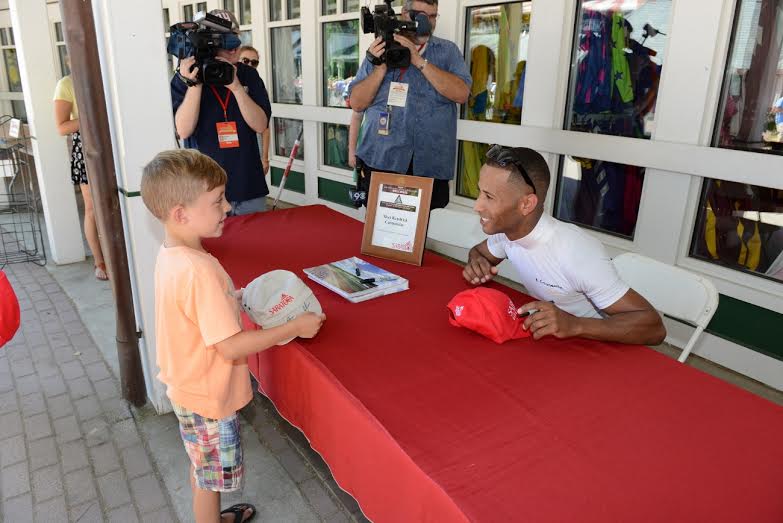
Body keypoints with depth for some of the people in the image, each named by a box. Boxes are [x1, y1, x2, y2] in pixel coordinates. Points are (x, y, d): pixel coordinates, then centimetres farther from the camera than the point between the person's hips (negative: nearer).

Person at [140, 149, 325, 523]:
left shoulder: (170, 253, -4)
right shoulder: (200, 270, -33)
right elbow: (231, 347, -30)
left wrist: (235, 297, 5)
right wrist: (295, 327, -24)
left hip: (188, 387, 9)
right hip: (208, 396, -9)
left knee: (202, 466, 29)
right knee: (211, 477, 14)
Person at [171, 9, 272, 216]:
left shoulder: (248, 75, 3)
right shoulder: (184, 78, -3)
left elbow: (261, 125, -8)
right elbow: (184, 130, -14)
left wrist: (236, 86, -21)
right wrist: (194, 84, -23)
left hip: (250, 187, 3)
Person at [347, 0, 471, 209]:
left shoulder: (447, 51, 9)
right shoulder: (379, 49, 10)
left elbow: (461, 94, -9)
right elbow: (357, 103, 3)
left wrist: (419, 61, -13)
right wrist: (381, 66, -11)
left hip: (431, 167, 0)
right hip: (379, 161, 0)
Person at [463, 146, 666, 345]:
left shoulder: (576, 254, -30)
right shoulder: (505, 230, -12)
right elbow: (479, 251, 10)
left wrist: (574, 325, -39)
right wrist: (476, 263, -13)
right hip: (543, 336, 5)